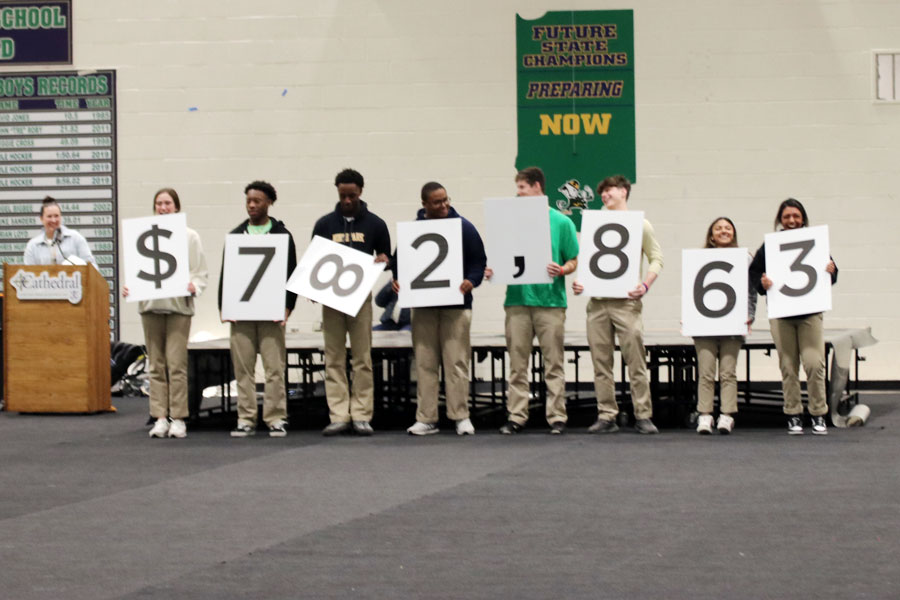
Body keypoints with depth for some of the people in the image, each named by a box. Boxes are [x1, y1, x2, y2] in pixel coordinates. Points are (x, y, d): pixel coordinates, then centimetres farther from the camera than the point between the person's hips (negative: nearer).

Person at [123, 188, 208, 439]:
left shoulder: (189, 236, 5)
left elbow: (201, 273, 4)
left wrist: (193, 287, -15)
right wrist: (129, 287, -7)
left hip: (178, 305, -2)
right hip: (150, 305, 3)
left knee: (176, 364, -8)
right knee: (156, 365, 4)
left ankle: (178, 418, -2)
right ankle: (160, 418, 8)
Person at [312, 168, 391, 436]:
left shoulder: (375, 224, 6)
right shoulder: (325, 224, 8)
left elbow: (386, 255, 14)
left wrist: (382, 260, -10)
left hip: (360, 296, -1)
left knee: (363, 359, -2)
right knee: (334, 359, 0)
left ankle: (362, 416, 1)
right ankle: (338, 416, 1)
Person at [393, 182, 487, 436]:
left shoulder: (463, 227, 2)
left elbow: (479, 260, 3)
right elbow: (400, 261, 13)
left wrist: (471, 280, -15)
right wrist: (397, 279, -6)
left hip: (455, 303, -2)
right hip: (423, 305, 2)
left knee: (456, 362, -3)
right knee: (425, 364, 4)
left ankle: (461, 416, 3)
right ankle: (425, 418, 8)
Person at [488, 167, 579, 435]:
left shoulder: (561, 222, 4)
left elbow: (573, 261, 4)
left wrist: (561, 270, -16)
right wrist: (493, 270, -5)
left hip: (550, 300, -3)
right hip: (517, 299, 3)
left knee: (554, 362, -1)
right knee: (517, 362, 3)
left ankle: (557, 417, 3)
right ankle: (516, 416, 6)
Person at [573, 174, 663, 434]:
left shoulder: (640, 225, 6)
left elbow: (656, 259, 2)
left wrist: (646, 284, -14)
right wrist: (579, 282, 1)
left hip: (626, 301, -4)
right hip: (597, 301, 4)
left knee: (636, 359, -8)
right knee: (601, 362, 2)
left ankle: (643, 416, -5)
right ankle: (606, 416, 6)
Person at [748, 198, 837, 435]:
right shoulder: (769, 246, 3)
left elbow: (830, 271, 9)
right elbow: (753, 272, 8)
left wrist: (831, 272, -13)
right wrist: (762, 284, -12)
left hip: (810, 313, -1)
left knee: (815, 364, -9)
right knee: (788, 367, 4)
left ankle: (818, 415, 4)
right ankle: (793, 415, 13)